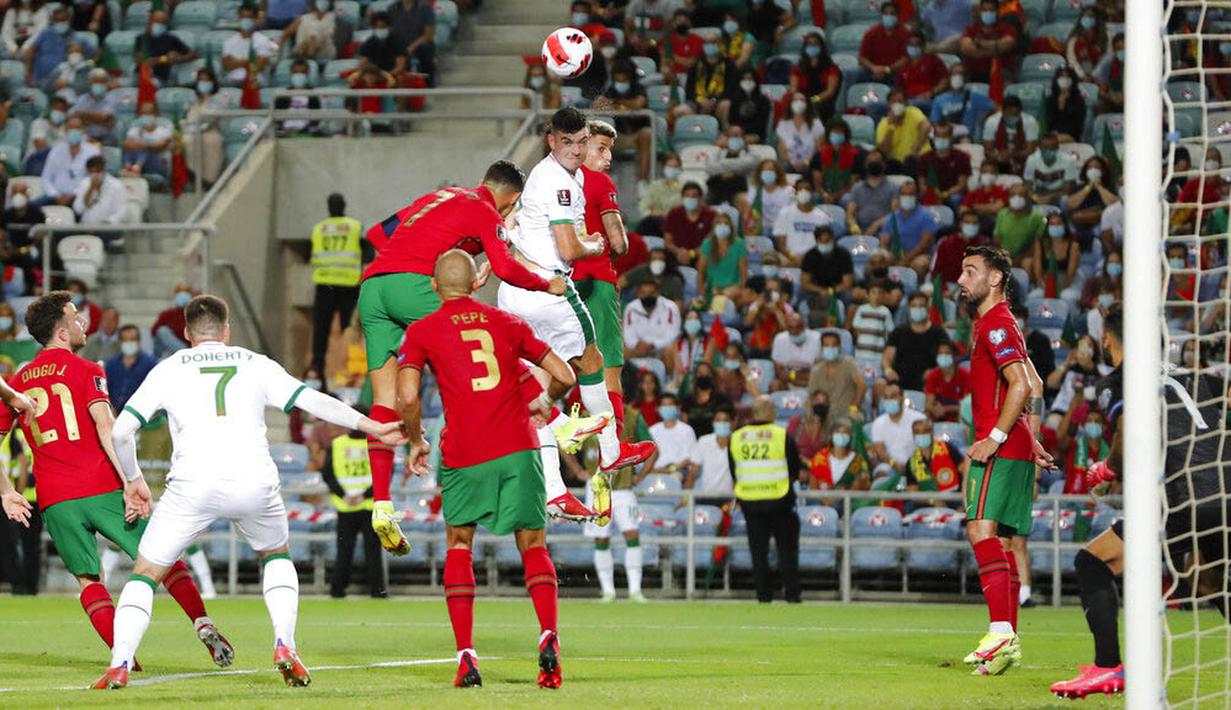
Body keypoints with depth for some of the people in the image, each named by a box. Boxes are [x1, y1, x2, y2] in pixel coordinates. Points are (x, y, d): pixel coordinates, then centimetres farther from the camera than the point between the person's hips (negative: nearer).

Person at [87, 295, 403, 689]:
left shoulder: (169, 369, 16)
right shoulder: (256, 365, 18)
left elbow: (121, 431, 11)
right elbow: (313, 402, 16)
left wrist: (132, 480, 26)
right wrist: (371, 427, 26)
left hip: (193, 486, -2)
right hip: (254, 481, 2)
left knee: (146, 572, 11)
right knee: (277, 555, 30)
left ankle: (120, 666, -7)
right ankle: (284, 646, 11)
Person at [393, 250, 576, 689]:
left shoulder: (421, 331, 8)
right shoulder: (506, 322, 16)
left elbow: (407, 397, -6)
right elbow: (565, 375, 17)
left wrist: (416, 441, 11)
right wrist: (541, 405, 36)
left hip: (463, 455, -1)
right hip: (519, 447, 1)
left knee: (459, 543, 16)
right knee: (533, 545, 10)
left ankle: (465, 655, 3)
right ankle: (548, 636, -15)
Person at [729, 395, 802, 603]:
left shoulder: (736, 438, 0)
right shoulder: (782, 436, -9)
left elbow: (733, 472, 7)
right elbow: (795, 470, -2)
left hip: (749, 501, 3)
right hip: (778, 500, -3)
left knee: (758, 549, 9)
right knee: (787, 547, 8)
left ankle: (763, 594, 6)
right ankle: (791, 592, 5)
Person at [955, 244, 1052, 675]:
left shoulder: (996, 324, -9)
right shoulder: (992, 324, 22)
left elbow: (1021, 386, -20)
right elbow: (1035, 386, 28)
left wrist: (994, 437, -22)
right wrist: (1032, 439, 25)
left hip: (1001, 449, -11)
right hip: (1015, 449, 11)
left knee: (982, 529, -21)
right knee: (1000, 539, 10)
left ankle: (1001, 633, -32)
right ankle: (1007, 642, 10)